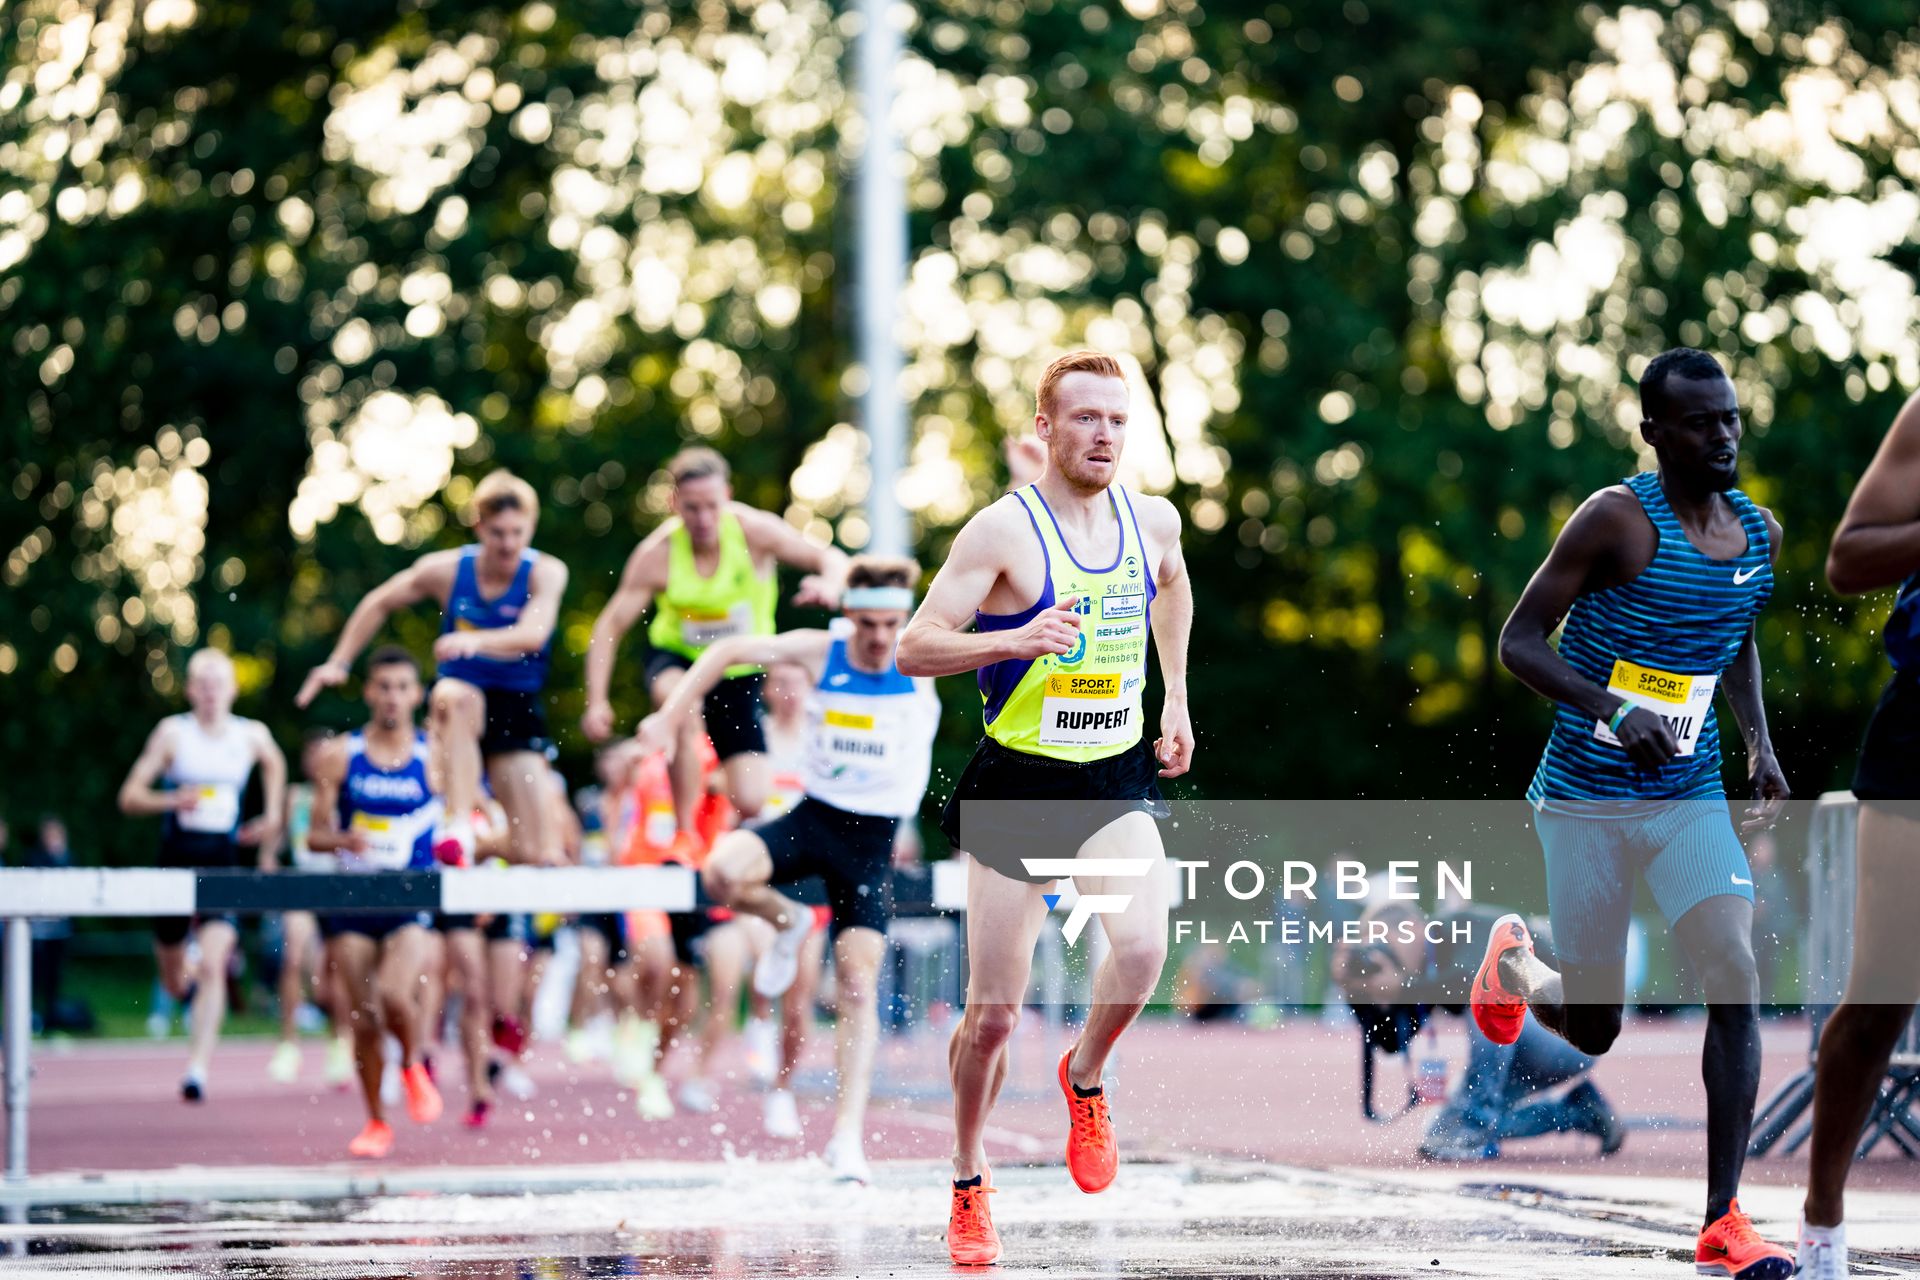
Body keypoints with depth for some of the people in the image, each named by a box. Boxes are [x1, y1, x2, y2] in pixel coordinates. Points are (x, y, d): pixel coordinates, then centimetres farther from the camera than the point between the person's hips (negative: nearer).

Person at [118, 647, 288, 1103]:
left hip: (224, 864, 0)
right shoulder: (173, 732, -4)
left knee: (212, 966, -20)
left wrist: (272, 817, 17)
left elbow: (274, 764, 28)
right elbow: (129, 797, -6)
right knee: (175, 984, 12)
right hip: (176, 862, 0)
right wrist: (171, 800, -24)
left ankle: (198, 1067, -22)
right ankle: (190, 975, 50)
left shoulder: (252, 735, 3)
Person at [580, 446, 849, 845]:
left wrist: (829, 584, -42)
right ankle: (684, 835, -24)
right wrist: (596, 701, -27)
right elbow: (611, 626, -17)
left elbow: (833, 559, -17)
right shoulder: (657, 554, -21)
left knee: (750, 803, -11)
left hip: (740, 674, 1)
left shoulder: (754, 531, -20)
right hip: (677, 661, -1)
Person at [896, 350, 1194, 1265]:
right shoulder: (1004, 531, -12)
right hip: (1016, 784, -3)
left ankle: (1085, 1077, 6)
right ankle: (968, 1182, 25)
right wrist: (1016, 641, -30)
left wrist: (1175, 698, 24)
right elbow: (912, 649, -16)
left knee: (1142, 948, -25)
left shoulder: (1152, 520, 3)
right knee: (993, 1013, 1)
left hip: (1117, 779, 3)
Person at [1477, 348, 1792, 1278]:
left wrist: (1760, 742, 9)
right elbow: (1518, 641, -14)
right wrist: (1614, 710, -28)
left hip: (1692, 799, 4)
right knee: (1593, 1029, 5)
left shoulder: (1760, 533, 5)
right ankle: (1512, 964, 42)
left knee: (1736, 984, -16)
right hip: (1586, 801, -4)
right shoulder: (1619, 520, -14)